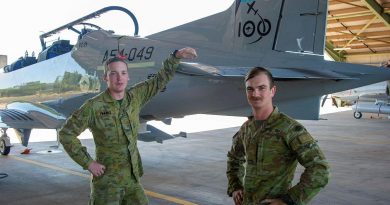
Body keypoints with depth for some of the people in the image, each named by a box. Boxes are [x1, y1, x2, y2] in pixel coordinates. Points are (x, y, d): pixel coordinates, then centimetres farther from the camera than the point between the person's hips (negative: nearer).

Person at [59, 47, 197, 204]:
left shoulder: (134, 97, 0)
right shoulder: (94, 106, -15)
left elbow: (160, 80, 6)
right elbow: (66, 134, -11)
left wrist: (176, 56, -5)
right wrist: (88, 163, -14)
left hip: (131, 179, 5)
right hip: (106, 182, -5)